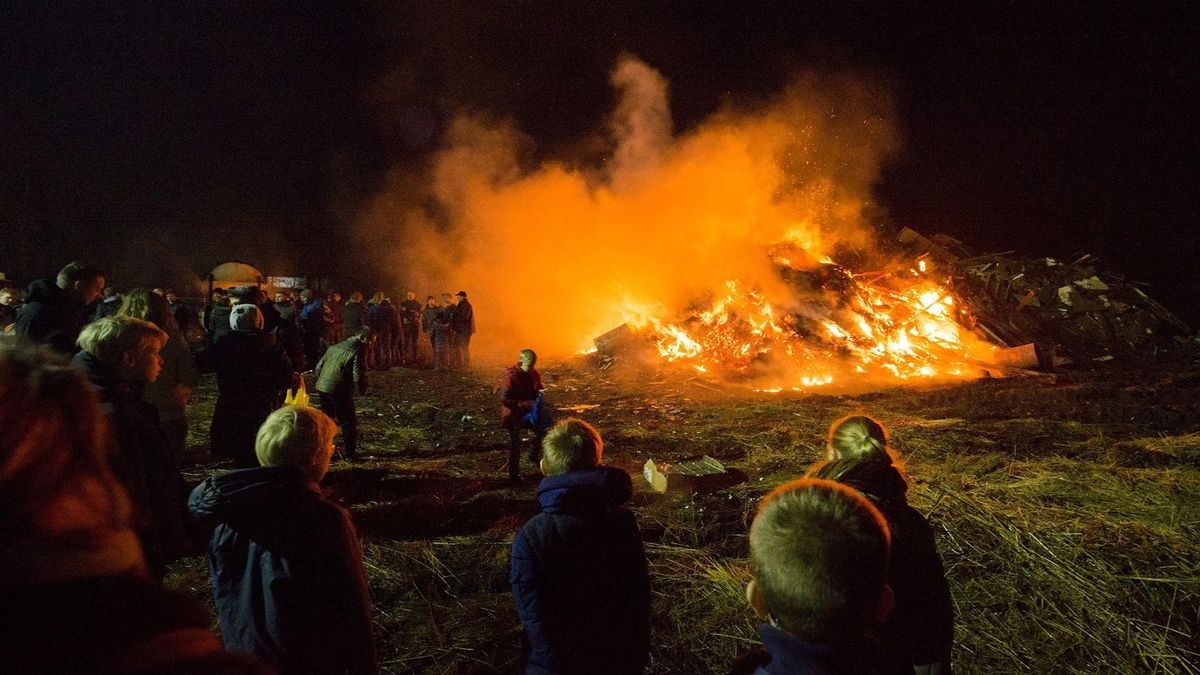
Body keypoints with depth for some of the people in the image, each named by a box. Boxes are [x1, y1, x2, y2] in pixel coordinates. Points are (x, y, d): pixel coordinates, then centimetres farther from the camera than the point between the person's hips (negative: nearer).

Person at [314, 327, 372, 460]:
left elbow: (319, 366, 15)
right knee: (349, 423, 7)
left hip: (321, 388, 7)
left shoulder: (335, 347, 14)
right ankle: (351, 452, 11)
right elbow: (359, 375, -18)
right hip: (340, 392, -7)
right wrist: (363, 389, 1)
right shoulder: (358, 351, -10)